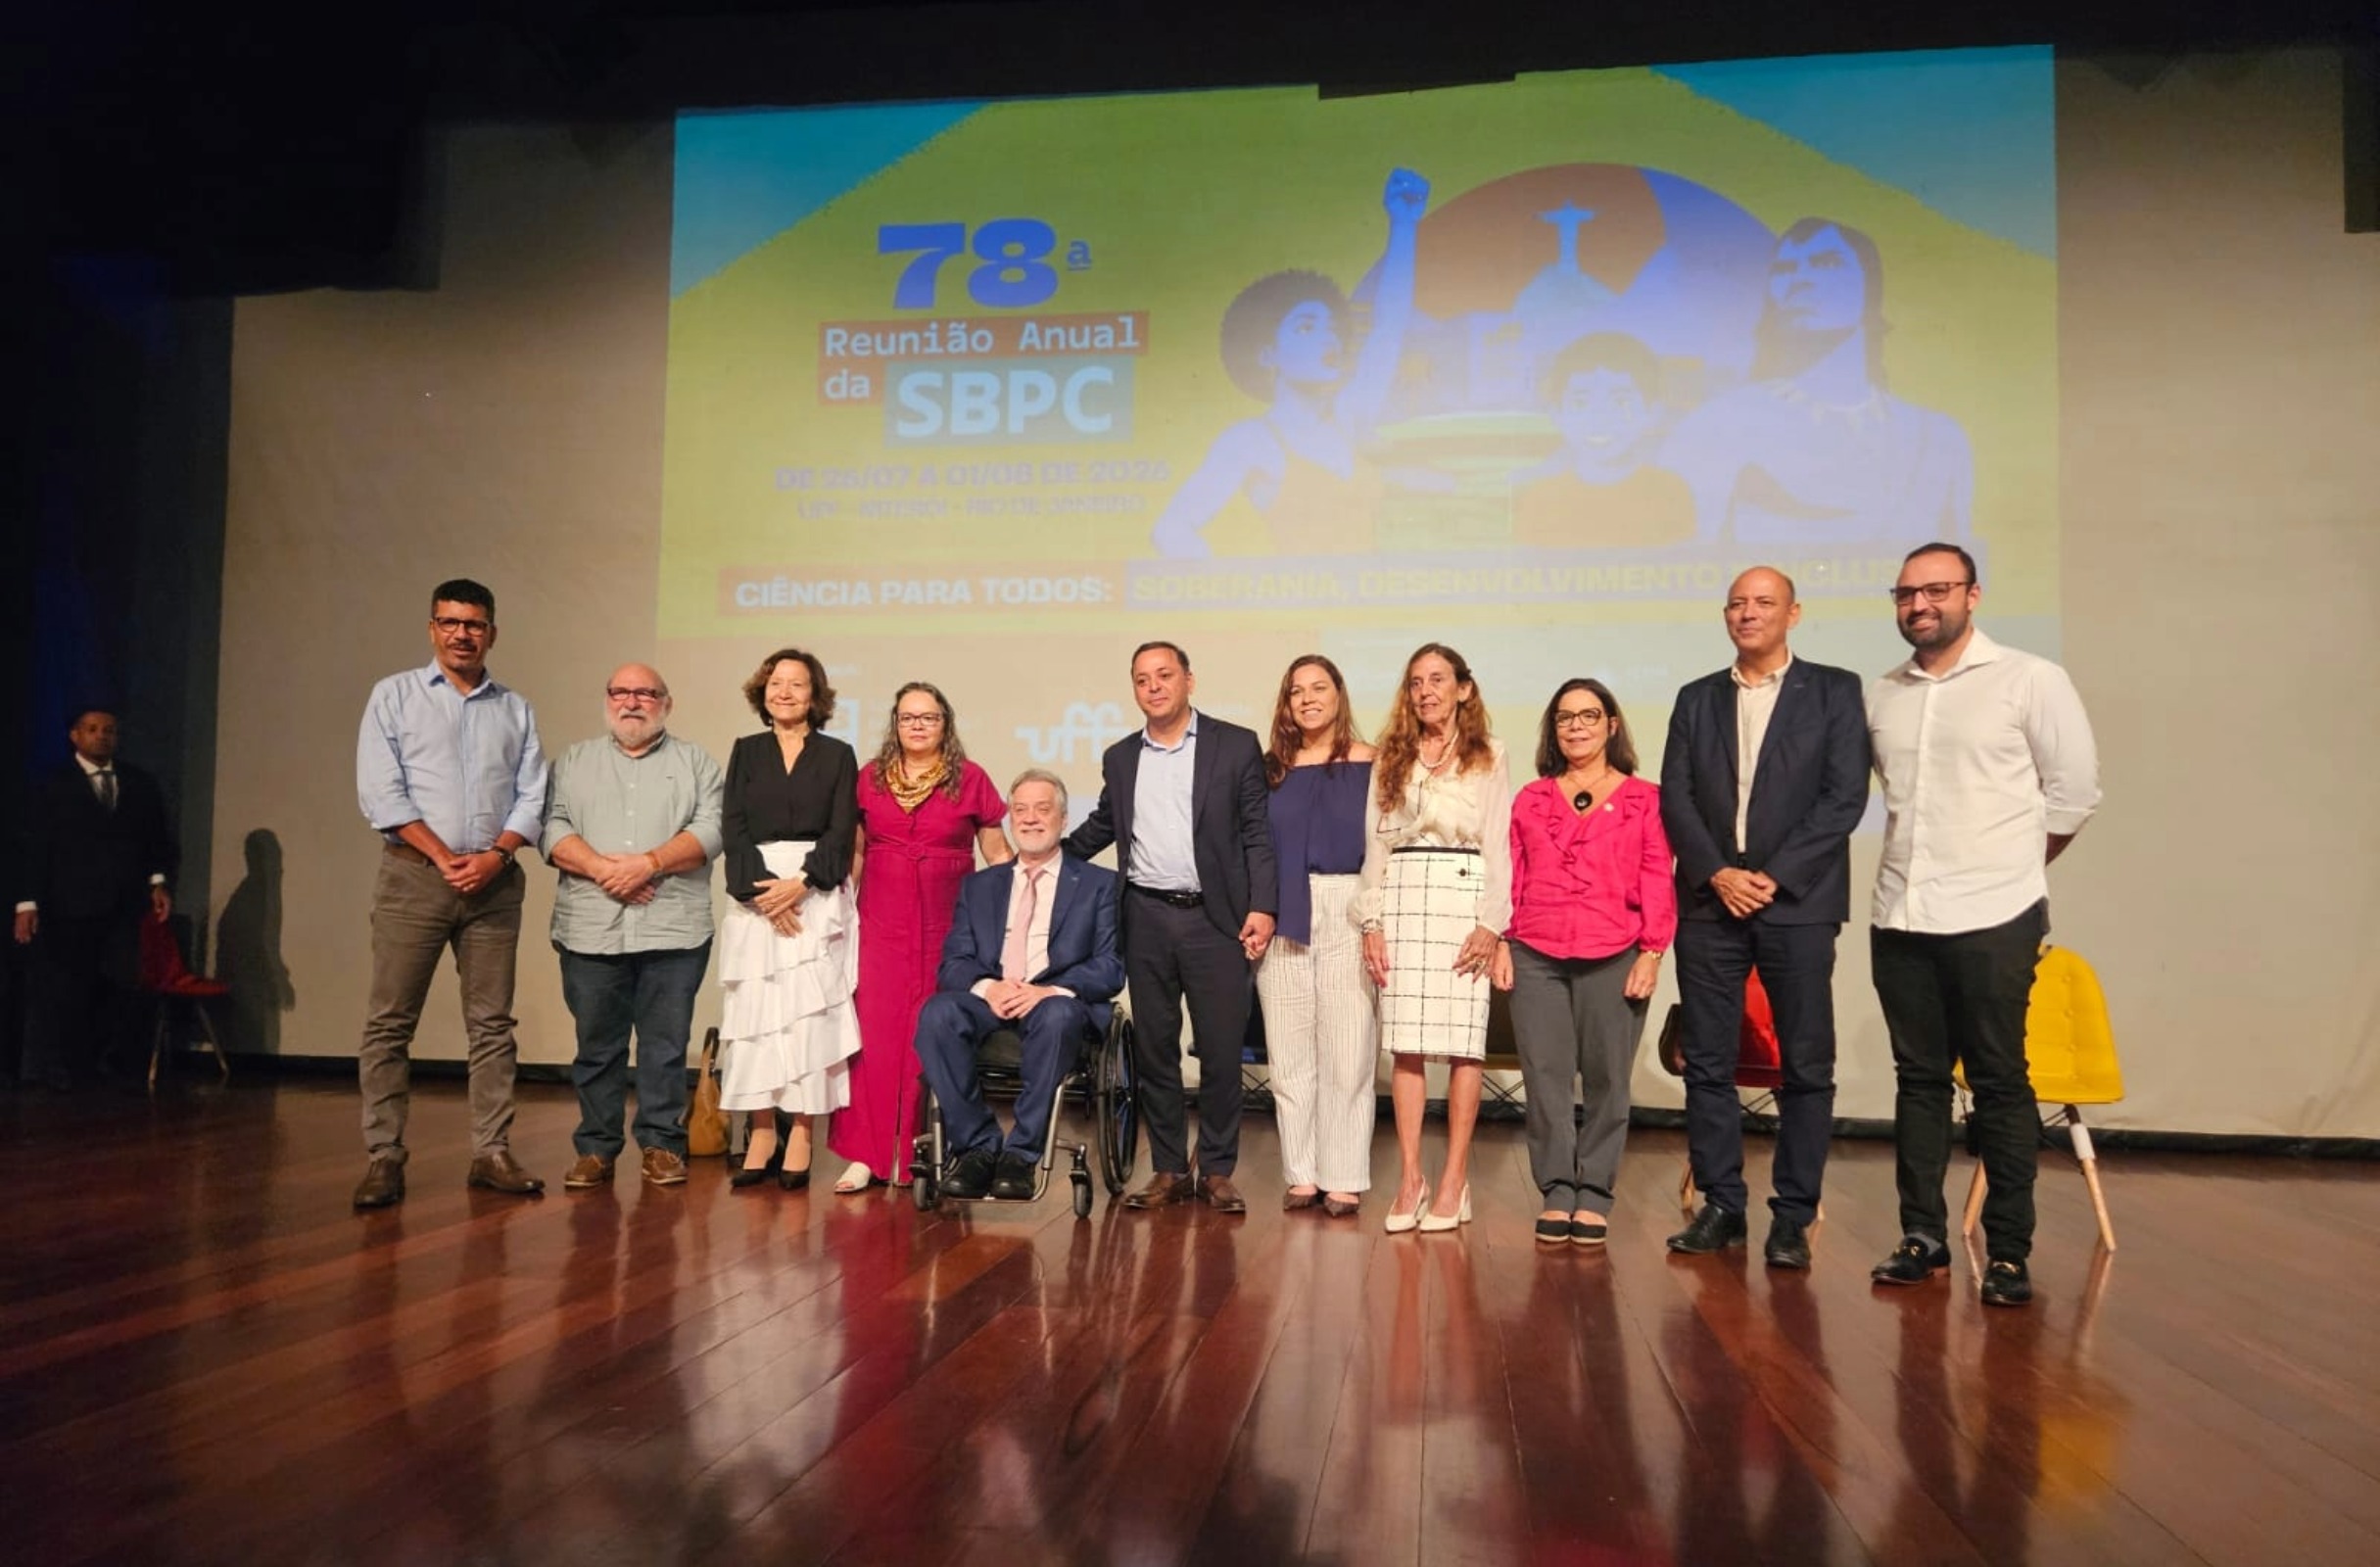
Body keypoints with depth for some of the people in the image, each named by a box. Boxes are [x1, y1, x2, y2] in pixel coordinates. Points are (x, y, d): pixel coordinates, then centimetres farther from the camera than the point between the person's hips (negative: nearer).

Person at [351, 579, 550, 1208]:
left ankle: (492, 1153, 9)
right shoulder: (394, 696, 6)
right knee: (389, 1021, -3)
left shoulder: (516, 709, 13)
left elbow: (531, 798, 7)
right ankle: (383, 1157, 1)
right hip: (413, 875, -2)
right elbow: (381, 792, -4)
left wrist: (495, 855, -10)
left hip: (494, 882, 2)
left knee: (492, 1023, 3)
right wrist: (444, 857, -10)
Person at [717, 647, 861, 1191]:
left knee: (809, 1012, -6)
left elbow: (842, 832, 0)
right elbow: (732, 828, 4)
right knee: (755, 1013, -3)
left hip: (818, 897, -2)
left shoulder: (837, 755, 9)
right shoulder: (746, 752, 13)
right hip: (755, 896, 2)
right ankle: (761, 1135, 1)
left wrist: (800, 883, -13)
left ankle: (799, 1136, -4)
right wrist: (763, 890, -10)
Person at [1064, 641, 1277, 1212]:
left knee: (1221, 1050, 0)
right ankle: (1168, 1169, 18)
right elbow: (1100, 829, 25)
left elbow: (1258, 834, -1)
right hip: (1147, 919, 3)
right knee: (1153, 1049, 7)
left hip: (1215, 918, -3)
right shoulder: (1120, 759, 13)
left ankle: (1217, 1171, 13)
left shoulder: (1236, 746, 2)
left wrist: (1262, 906, -10)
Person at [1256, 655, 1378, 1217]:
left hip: (1347, 913, -3)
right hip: (1283, 918, 3)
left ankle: (1344, 1178, 8)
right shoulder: (1271, 767, 10)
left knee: (1347, 1052, -1)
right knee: (1289, 1053, 6)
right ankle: (1302, 1175, 14)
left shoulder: (1370, 764, 2)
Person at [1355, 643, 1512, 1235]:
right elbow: (1376, 846, 12)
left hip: (1463, 896, -2)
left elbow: (1499, 846, 1)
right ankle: (1410, 1179, 5)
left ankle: (1454, 1179, 4)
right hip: (1402, 898, 3)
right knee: (1406, 1044, 0)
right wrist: (1371, 923, 3)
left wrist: (1491, 924, -9)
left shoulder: (1487, 758, 7)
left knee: (1462, 1042, -4)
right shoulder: (1391, 760, 15)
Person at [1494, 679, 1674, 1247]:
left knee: (1606, 1080, 1)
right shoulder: (1530, 799, 15)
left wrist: (1652, 952, -6)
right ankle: (1556, 1192, 10)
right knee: (1545, 1078, 2)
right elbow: (1512, 877, 12)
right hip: (1536, 956, 2)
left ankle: (1594, 1195, 11)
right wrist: (1501, 942, 4)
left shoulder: (1643, 799, 7)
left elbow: (1657, 882, 2)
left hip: (1613, 958, -2)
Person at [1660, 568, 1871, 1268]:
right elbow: (1675, 796, 7)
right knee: (1707, 1064, 4)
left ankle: (1793, 1217, 9)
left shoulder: (1834, 691, 5)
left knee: (1806, 1066, 0)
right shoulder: (1697, 699, 14)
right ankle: (1721, 1205, 14)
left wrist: (1775, 876, -11)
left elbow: (1845, 796, -4)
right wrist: (1716, 874, -8)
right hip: (1710, 901, 3)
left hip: (1797, 902, -3)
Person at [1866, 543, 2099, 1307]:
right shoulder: (1879, 696, 9)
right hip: (1900, 918, 4)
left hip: (1992, 919, -4)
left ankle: (2008, 1251, 8)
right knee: (1919, 1078, 9)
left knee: (1999, 1083, 0)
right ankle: (1923, 1236, 17)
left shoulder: (2030, 681, -3)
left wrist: (2011, 867, 6)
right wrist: (1917, 859, 12)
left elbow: (2074, 789, 0)